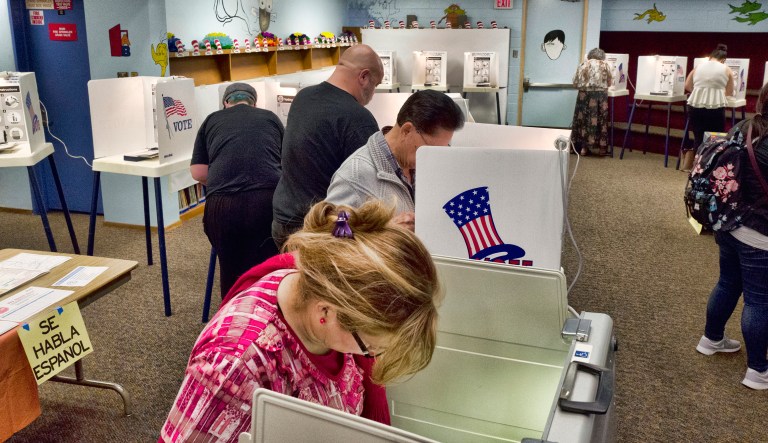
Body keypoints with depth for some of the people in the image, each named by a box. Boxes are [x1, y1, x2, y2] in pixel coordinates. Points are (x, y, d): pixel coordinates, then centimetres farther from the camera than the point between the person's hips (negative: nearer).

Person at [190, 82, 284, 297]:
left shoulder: (212, 121, 20)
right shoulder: (271, 118, 22)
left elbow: (198, 172, 16)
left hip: (222, 204, 0)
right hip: (269, 201, 0)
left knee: (231, 269, 15)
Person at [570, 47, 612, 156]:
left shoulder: (583, 65, 7)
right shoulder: (606, 65, 6)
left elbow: (575, 83, 6)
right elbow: (609, 83, 12)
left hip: (585, 95, 1)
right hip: (601, 95, -1)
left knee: (584, 119, 6)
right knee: (601, 120, 5)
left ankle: (584, 147, 7)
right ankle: (602, 148, 8)